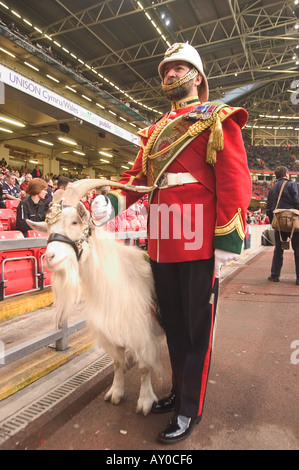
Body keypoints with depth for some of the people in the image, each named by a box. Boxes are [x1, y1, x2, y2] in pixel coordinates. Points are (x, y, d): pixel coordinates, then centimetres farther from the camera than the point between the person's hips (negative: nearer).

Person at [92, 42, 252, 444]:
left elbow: (235, 180, -7)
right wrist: (111, 203, -5)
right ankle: (178, 391, 37)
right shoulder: (155, 131, 22)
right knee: (172, 323, 17)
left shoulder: (217, 119, 3)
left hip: (199, 243, -6)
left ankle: (190, 410, 24)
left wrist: (227, 241, -15)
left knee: (197, 327, 6)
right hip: (160, 244, 6)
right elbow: (138, 176, 15)